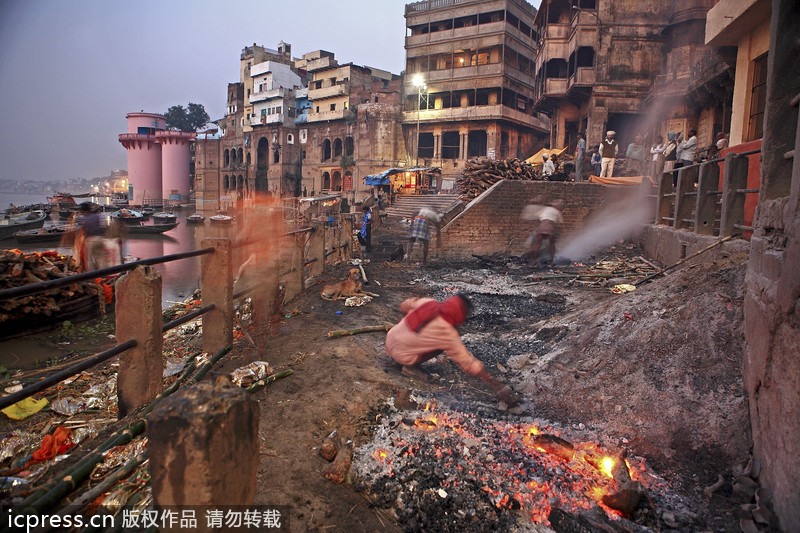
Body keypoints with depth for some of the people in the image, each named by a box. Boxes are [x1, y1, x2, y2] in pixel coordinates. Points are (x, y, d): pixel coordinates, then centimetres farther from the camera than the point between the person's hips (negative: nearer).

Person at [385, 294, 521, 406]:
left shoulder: (429, 303, -10)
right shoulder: (447, 334, -25)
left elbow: (404, 305, 7)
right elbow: (467, 362, -22)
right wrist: (495, 384, -17)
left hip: (390, 339, 7)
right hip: (400, 355, -7)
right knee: (442, 345, -9)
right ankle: (410, 367, -4)